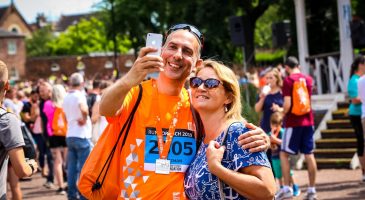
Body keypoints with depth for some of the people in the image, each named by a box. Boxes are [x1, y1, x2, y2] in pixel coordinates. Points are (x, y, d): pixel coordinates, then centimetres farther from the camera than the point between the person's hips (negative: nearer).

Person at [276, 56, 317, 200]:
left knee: (284, 154, 3)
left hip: (293, 122, -6)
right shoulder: (308, 79, 10)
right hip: (308, 121, 6)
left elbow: (287, 104, -16)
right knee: (309, 154, 7)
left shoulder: (288, 80, -9)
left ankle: (287, 188, -2)